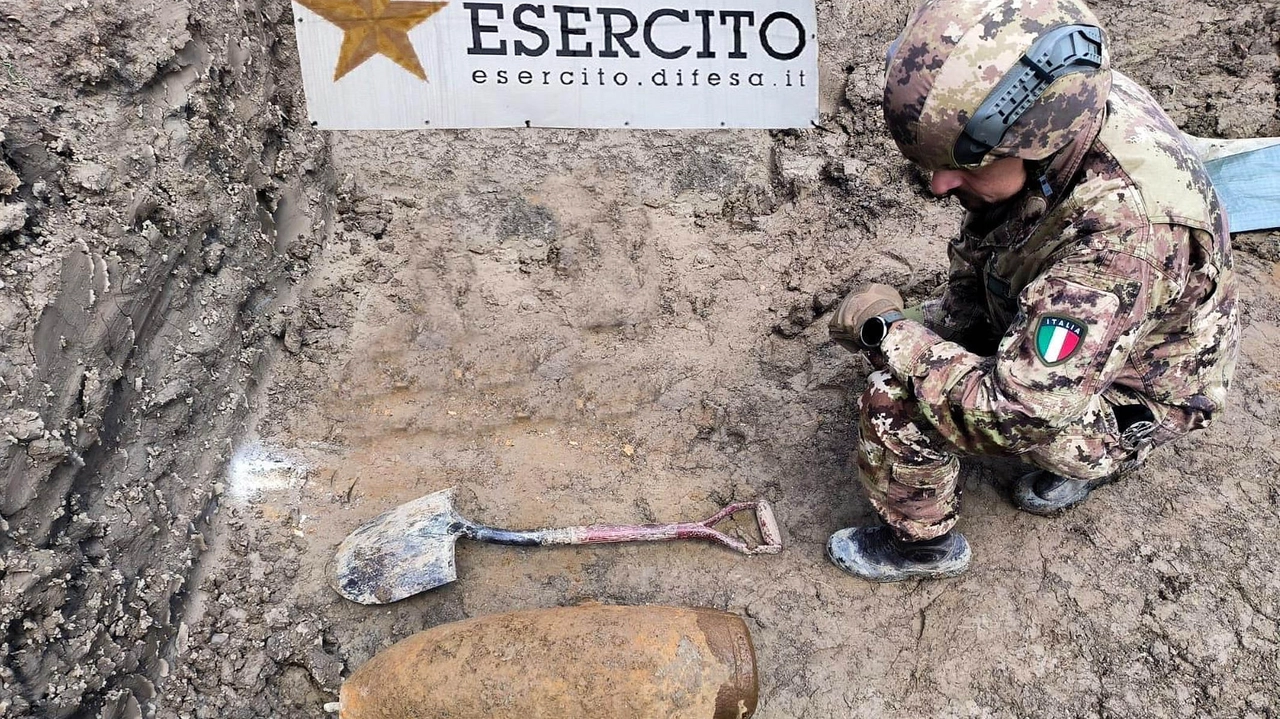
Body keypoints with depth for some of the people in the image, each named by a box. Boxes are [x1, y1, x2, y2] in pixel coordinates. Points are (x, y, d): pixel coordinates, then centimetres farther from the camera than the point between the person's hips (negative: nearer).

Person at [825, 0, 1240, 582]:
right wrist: (935, 326, -6)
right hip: (1065, 336, 8)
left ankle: (922, 543, 8)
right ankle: (1078, 460, 23)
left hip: (1123, 398, -8)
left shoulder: (1125, 228, -42)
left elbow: (1018, 411, -40)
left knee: (895, 401, -21)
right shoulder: (1065, 113, -18)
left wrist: (886, 332, -30)